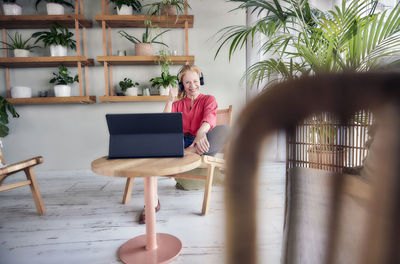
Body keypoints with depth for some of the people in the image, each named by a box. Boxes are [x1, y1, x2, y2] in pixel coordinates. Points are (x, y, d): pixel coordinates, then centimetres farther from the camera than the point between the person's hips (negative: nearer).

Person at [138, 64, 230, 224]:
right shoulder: (178, 104, 23)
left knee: (224, 129, -29)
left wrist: (201, 132, -34)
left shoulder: (208, 99, 14)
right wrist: (170, 100, -1)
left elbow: (210, 118, -11)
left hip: (202, 146, -2)